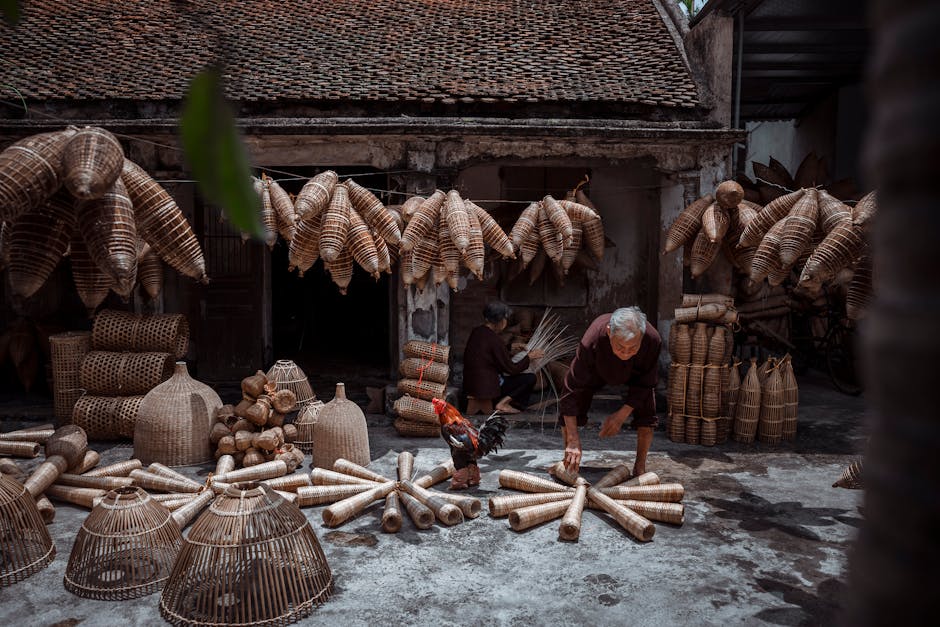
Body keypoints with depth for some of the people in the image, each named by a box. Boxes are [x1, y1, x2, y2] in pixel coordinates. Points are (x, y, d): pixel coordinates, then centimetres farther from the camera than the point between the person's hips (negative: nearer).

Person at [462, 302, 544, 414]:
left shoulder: (476, 332, 3)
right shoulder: (494, 340, -21)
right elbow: (511, 369, -13)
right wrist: (529, 356, 0)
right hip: (486, 388, -9)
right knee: (531, 378, -4)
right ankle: (503, 403, -5)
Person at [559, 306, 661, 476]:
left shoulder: (653, 340, -40)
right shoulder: (591, 342, -46)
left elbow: (645, 384, -22)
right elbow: (572, 390, -41)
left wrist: (622, 415, -28)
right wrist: (573, 440, -43)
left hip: (635, 372, 1)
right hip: (597, 369, 0)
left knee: (646, 413, -17)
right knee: (568, 406, -13)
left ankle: (640, 466, 6)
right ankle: (568, 461, 10)